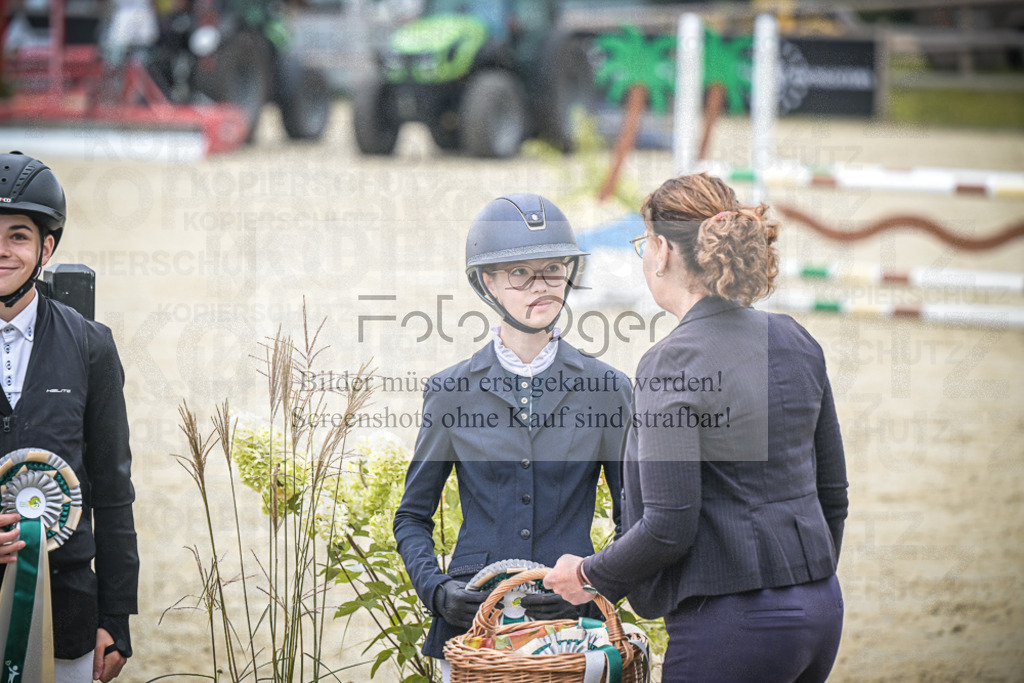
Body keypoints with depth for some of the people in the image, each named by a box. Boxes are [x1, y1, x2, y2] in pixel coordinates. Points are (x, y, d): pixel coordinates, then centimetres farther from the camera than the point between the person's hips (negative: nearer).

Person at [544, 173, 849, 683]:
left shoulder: (671, 364, -14)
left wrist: (589, 573, 1)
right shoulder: (794, 340, 8)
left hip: (732, 622, -8)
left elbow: (669, 529, -16)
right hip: (821, 610, 8)